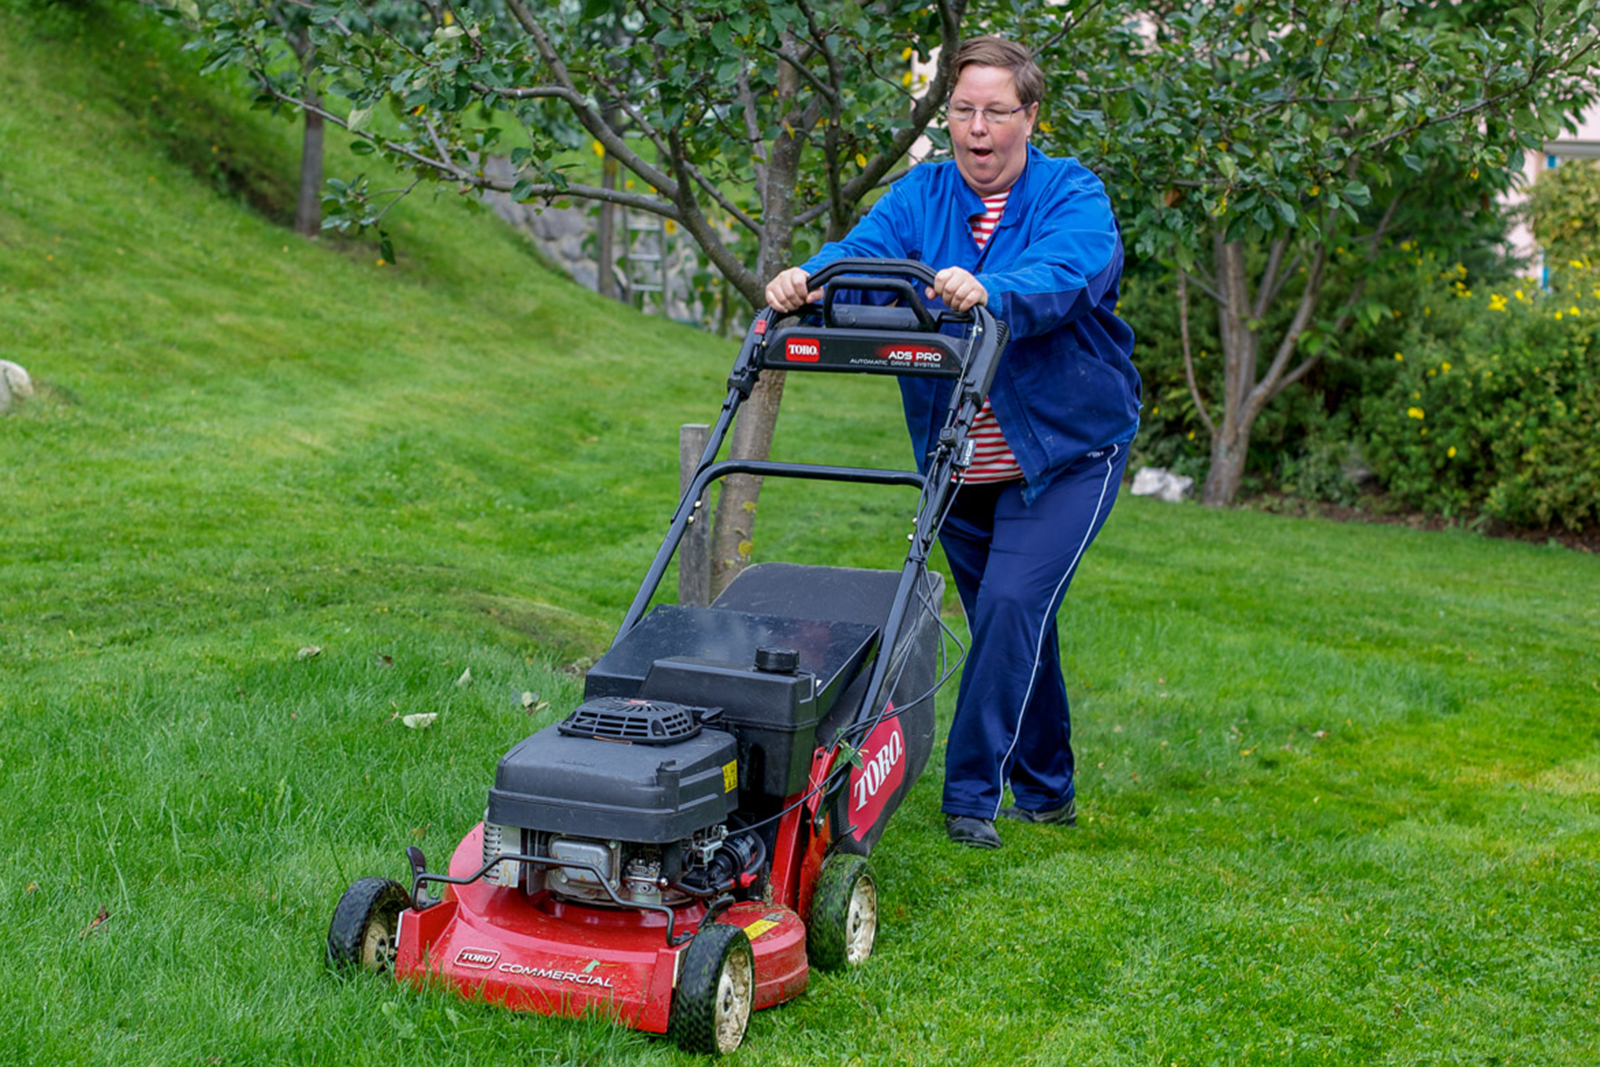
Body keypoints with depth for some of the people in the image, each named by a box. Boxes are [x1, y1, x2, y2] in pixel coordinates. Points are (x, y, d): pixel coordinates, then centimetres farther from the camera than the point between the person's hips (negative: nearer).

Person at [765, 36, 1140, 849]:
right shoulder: (920, 196, 1)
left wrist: (987, 291, -52)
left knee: (1012, 605, -19)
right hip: (958, 465, 4)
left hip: (1066, 452, -4)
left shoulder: (1073, 197, -10)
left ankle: (972, 791, -9)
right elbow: (862, 253, -18)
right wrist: (807, 279, -41)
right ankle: (1045, 789, 31)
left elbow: (1062, 274, -32)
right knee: (1012, 628, 14)